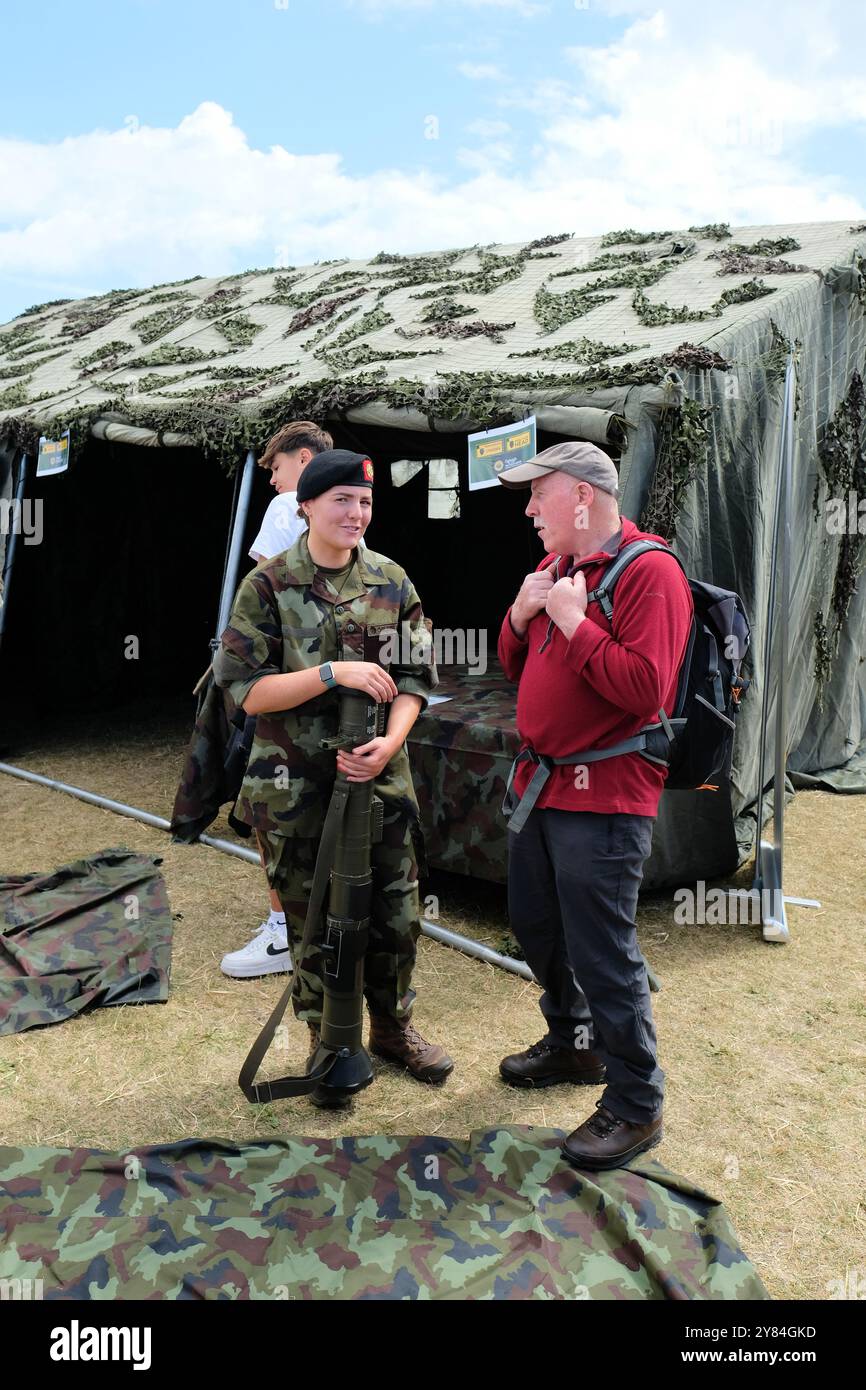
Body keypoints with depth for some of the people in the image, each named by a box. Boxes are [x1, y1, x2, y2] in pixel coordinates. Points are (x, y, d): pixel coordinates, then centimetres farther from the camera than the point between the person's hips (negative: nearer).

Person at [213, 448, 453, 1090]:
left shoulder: (392, 582, 3)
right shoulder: (268, 586, -6)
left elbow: (414, 677, 3)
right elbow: (246, 691, -11)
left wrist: (390, 742, -15)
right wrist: (334, 673, -21)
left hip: (382, 777, 3)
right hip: (296, 789, -3)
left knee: (397, 915, 12)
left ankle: (393, 1026, 36)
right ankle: (327, 1043, 31)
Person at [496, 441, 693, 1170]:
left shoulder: (648, 571, -14)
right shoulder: (559, 566, 13)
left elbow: (645, 687, -25)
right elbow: (518, 669, 17)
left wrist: (573, 620, -21)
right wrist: (522, 614, -2)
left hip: (602, 798, -9)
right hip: (538, 781, 9)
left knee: (603, 952, -3)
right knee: (537, 926, 20)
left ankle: (637, 1105, 15)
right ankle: (572, 1043, 42)